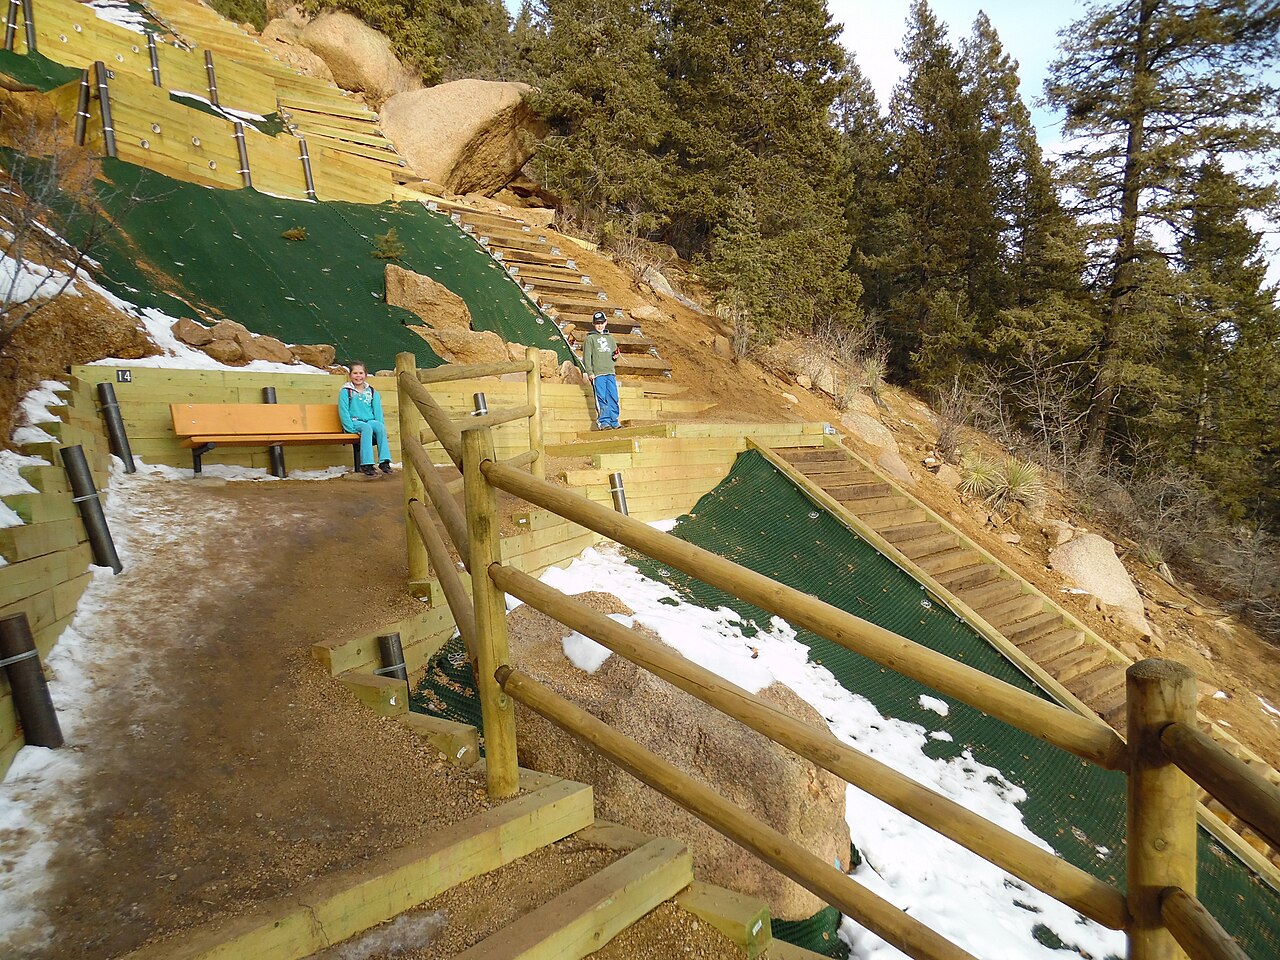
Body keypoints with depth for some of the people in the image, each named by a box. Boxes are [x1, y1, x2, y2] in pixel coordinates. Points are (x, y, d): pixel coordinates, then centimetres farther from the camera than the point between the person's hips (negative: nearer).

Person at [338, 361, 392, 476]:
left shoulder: (372, 392, 16)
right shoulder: (345, 391, 5)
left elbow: (378, 412, 10)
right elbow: (343, 412, -4)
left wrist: (379, 426, -7)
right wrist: (352, 429, -16)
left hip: (370, 421, 3)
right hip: (354, 422, -3)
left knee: (381, 427, -31)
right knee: (367, 428, -36)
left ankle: (384, 461, -37)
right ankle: (366, 464, -43)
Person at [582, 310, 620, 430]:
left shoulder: (610, 338, 21)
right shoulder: (590, 338, 6)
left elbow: (614, 353, 27)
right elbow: (586, 357, 0)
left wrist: (615, 356, 2)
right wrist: (590, 372, -11)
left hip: (610, 373, 4)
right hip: (597, 374, -4)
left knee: (614, 398, -1)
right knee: (601, 399, -9)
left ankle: (614, 422, 3)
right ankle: (603, 422, -8)